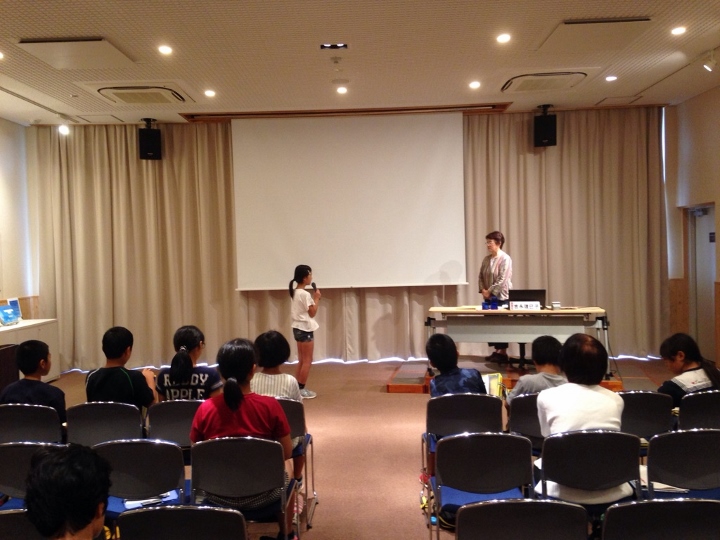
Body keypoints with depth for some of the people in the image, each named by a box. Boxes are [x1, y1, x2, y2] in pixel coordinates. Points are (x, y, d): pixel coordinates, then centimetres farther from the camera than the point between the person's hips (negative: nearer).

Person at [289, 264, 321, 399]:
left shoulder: (295, 292, 10)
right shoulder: (305, 294, -18)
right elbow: (312, 313, -14)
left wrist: (314, 299, 9)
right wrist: (316, 298, -5)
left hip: (298, 328, 9)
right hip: (305, 329, -9)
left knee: (301, 360, 15)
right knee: (307, 361, -1)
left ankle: (297, 388, 18)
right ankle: (301, 389, 3)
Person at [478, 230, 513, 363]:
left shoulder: (505, 259, -11)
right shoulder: (487, 259, 11)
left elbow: (502, 280, -17)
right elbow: (481, 276, 12)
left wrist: (490, 291, -15)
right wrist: (483, 290, -3)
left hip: (501, 297, -7)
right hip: (488, 297, 7)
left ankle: (503, 352, 5)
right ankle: (497, 351, 17)